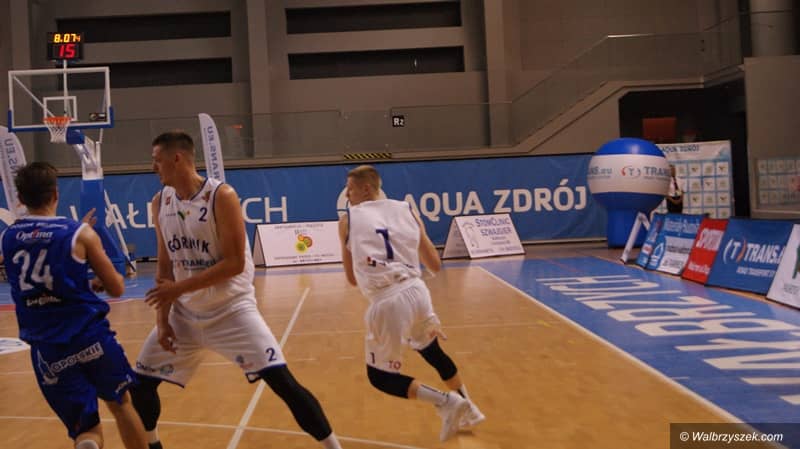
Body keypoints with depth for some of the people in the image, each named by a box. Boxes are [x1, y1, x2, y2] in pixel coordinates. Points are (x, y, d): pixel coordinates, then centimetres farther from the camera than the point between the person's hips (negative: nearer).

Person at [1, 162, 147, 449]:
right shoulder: (81, 234, -6)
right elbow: (116, 288, 0)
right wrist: (98, 281, 21)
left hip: (47, 349, 2)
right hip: (91, 337, -2)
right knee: (120, 404, 23)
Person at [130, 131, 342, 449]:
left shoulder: (222, 196, -17)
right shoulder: (160, 203, 2)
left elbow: (235, 263, -21)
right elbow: (165, 266, 8)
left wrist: (179, 287, -22)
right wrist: (162, 318, 1)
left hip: (231, 309, -6)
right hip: (185, 313, 6)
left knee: (281, 381, -14)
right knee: (141, 383, 10)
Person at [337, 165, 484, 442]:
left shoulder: (347, 221, 7)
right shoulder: (406, 210, 13)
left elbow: (352, 279, 12)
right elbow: (435, 265, 15)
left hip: (387, 302, -4)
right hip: (417, 291, 5)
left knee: (380, 376, 13)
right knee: (433, 352, 31)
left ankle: (446, 402, -2)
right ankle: (468, 411, 43)